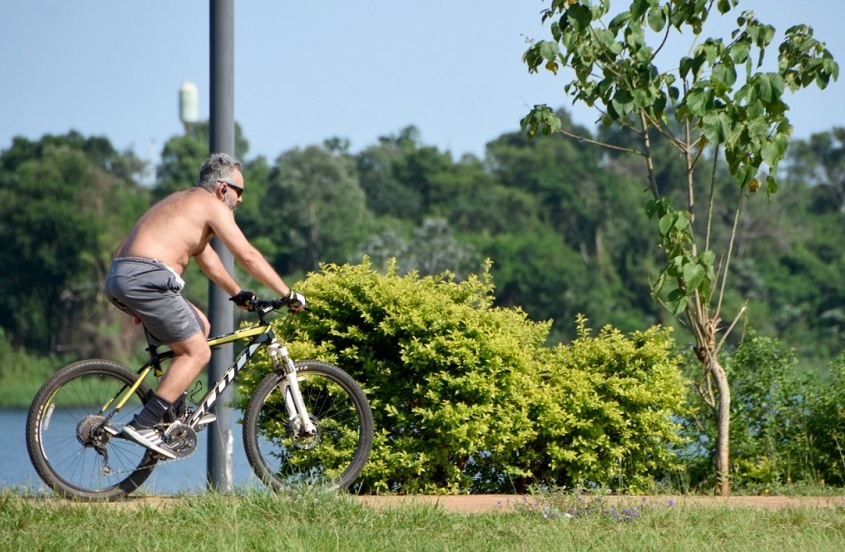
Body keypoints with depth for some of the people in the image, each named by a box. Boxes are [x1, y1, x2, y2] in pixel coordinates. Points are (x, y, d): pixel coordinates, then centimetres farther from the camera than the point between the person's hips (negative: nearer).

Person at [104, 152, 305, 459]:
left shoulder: (184, 201, 29)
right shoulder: (212, 206, 1)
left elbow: (207, 258, 38)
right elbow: (247, 256, -5)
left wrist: (238, 294, 41)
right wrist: (288, 294, 0)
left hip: (119, 278, 10)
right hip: (145, 277, -10)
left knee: (200, 326, 22)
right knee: (197, 352, -5)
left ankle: (172, 412, 17)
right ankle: (143, 425, -13)